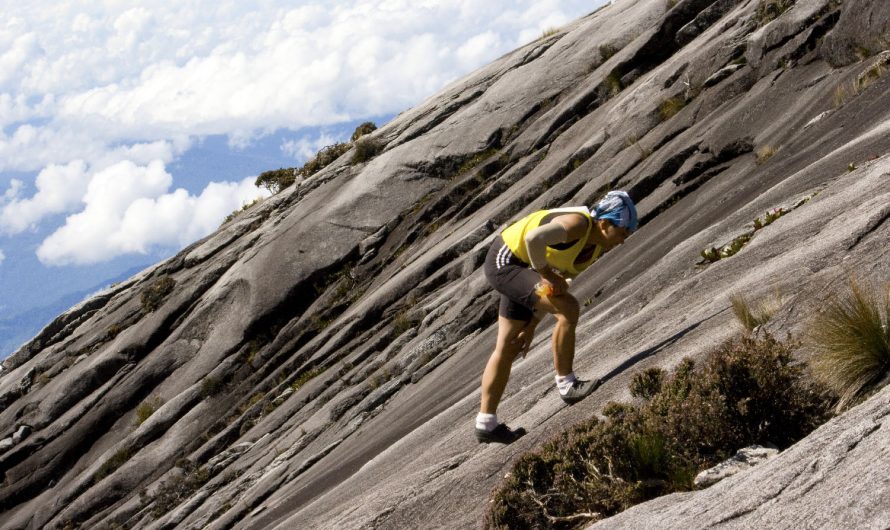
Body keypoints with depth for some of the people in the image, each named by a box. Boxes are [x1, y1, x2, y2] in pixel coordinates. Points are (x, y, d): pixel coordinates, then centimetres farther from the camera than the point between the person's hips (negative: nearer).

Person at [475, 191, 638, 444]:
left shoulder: (595, 249, 2)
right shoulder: (578, 224, -26)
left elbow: (558, 286, 11)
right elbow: (534, 238, -43)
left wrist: (531, 326, 9)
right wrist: (546, 274, -29)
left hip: (520, 270, 10)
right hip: (504, 262, -10)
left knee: (508, 347, 14)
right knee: (568, 309, -22)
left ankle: (486, 423, 22)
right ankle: (566, 385, -12)